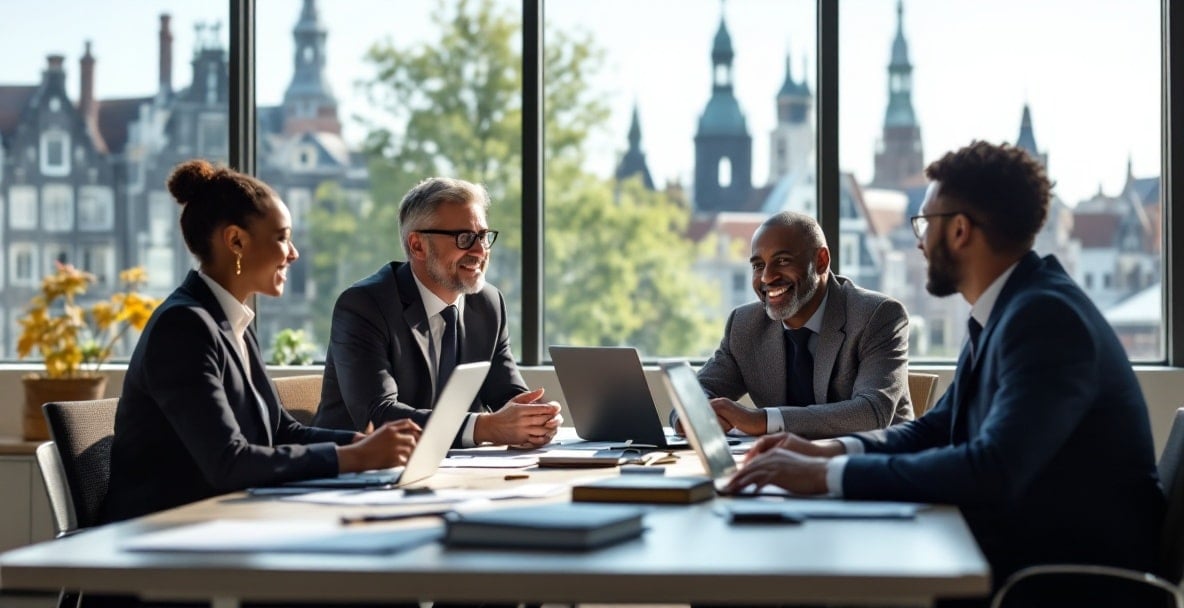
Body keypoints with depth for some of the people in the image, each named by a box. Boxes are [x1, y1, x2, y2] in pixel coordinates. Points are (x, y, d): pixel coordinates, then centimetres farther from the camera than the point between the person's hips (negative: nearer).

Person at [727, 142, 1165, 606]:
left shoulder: (1046, 316, -21)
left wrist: (826, 475, -27)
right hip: (1017, 556, 8)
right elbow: (937, 430, 16)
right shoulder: (1007, 309, 9)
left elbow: (992, 471, -31)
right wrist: (829, 451, -1)